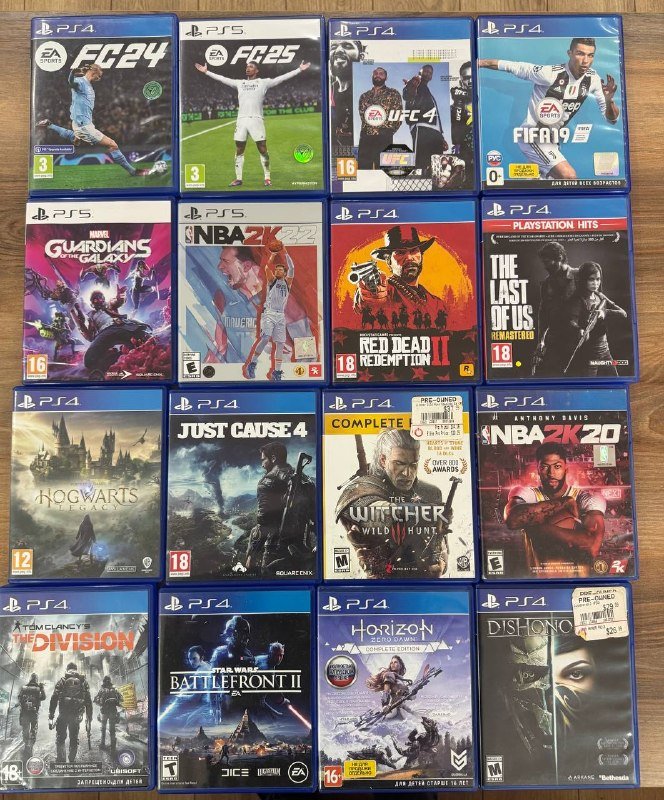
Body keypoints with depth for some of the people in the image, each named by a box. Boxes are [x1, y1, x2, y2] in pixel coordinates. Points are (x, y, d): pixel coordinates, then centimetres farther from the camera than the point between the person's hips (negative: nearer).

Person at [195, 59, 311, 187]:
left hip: (256, 120, -3)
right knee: (239, 151, 5)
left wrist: (299, 69, -4)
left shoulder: (264, 82, 6)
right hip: (241, 120, 4)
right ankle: (238, 178, 12)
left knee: (263, 150, -3)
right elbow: (222, 78, 24)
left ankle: (267, 178, 7)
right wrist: (206, 72, 26)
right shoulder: (239, 83, 17)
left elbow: (282, 77, 2)